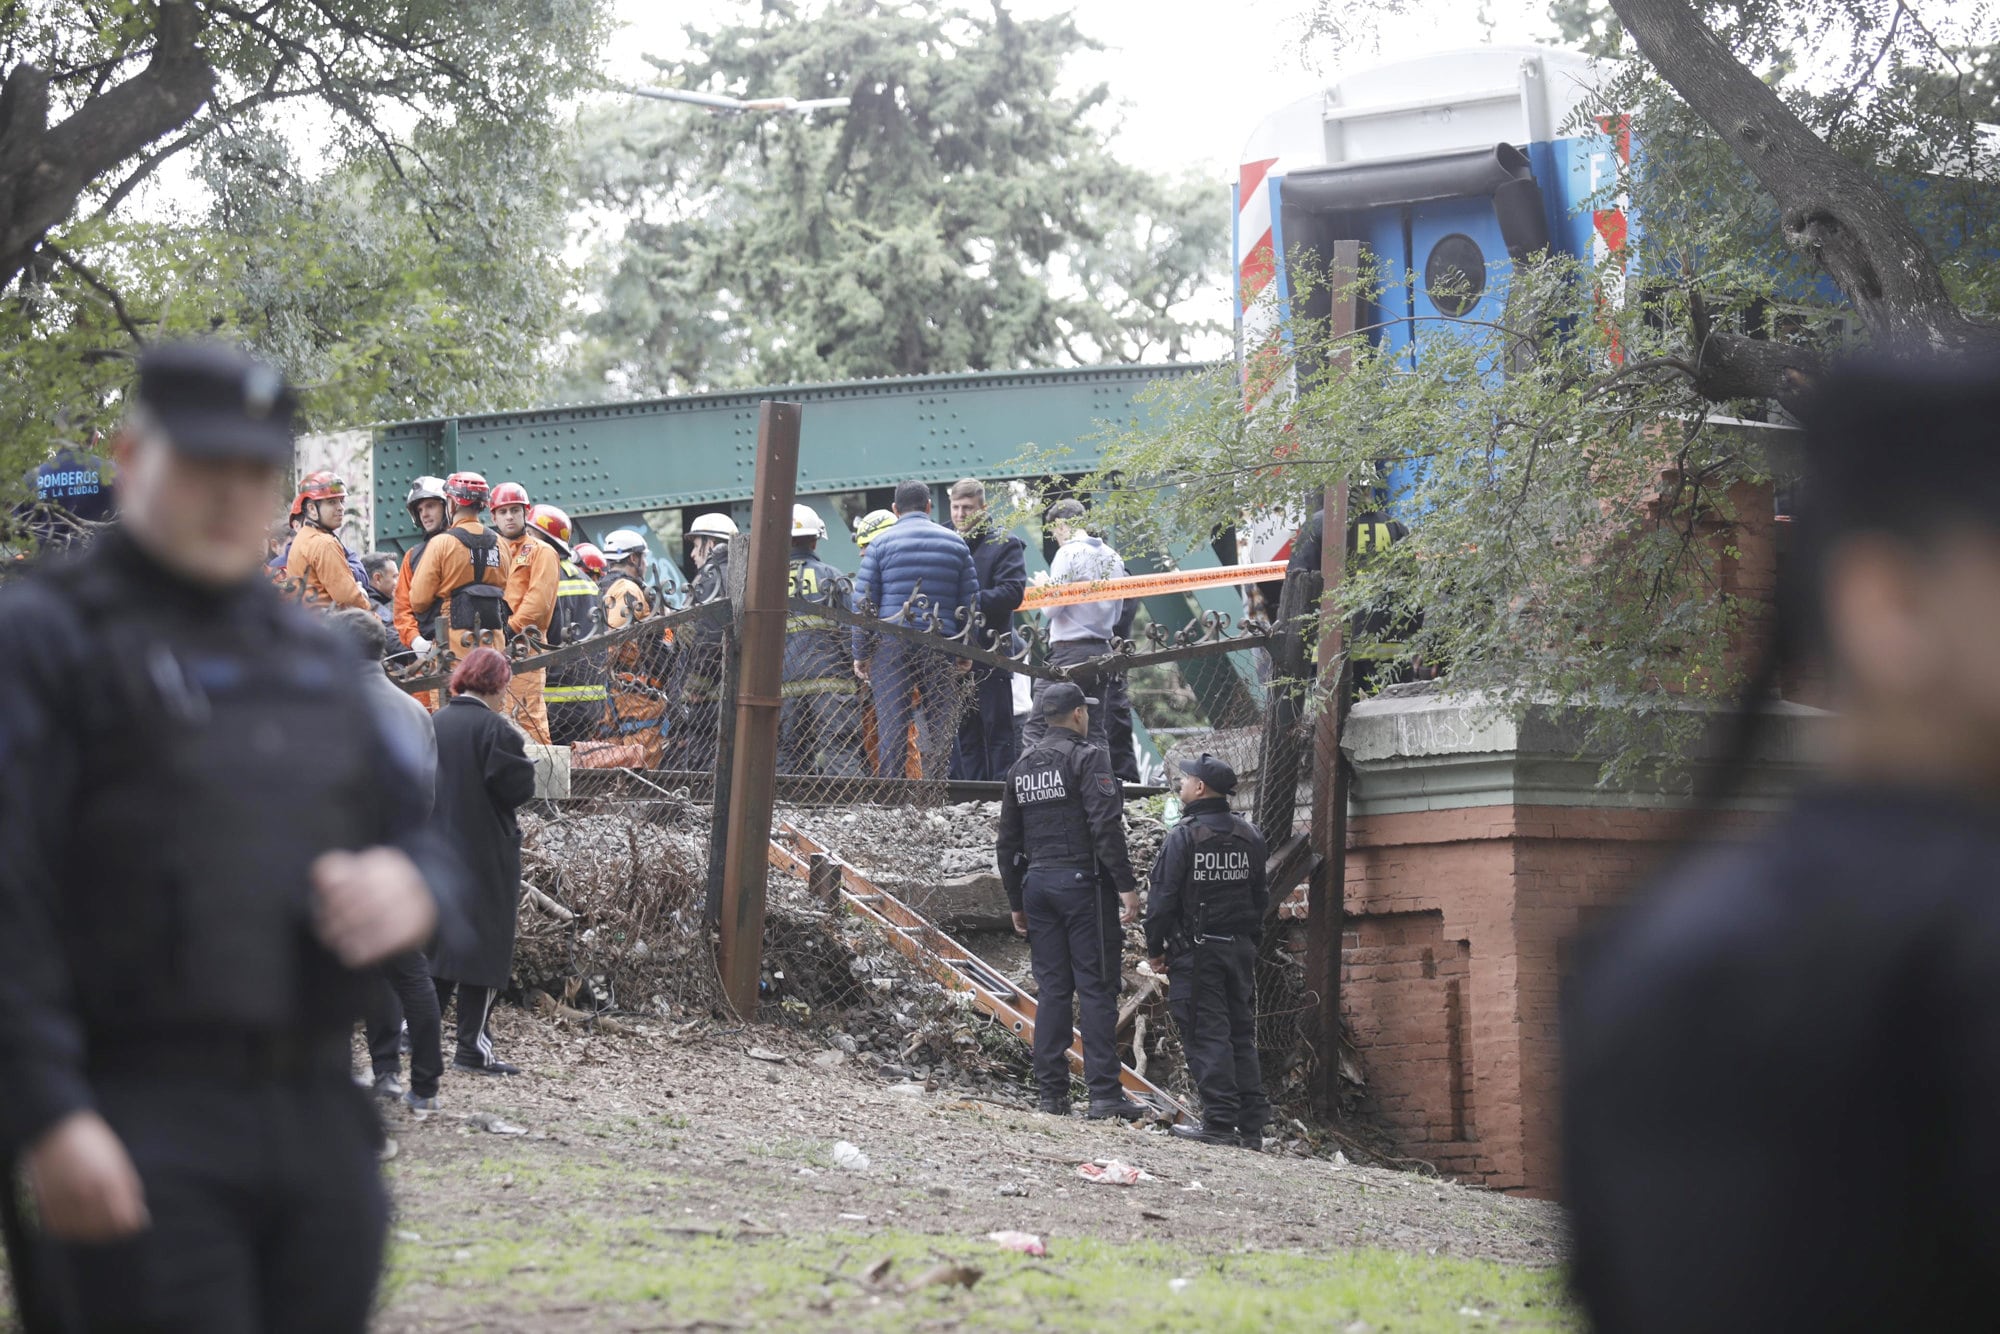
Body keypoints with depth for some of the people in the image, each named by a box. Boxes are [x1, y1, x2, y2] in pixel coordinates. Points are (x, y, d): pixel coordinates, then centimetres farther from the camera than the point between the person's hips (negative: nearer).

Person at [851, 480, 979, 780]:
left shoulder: (880, 543, 2)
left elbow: (863, 602, -1)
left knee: (891, 728, 0)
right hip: (941, 649, 2)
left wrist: (860, 654, 4)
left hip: (891, 646, -2)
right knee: (940, 726, 5)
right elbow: (971, 601, 9)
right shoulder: (955, 543, 10)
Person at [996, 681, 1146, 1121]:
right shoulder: (1086, 757, -6)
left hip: (1037, 883, 6)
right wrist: (1126, 885, -16)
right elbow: (1106, 826, -17)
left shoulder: (1021, 768, 15)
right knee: (1096, 988, -6)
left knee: (1051, 990, 8)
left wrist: (1016, 903, 23)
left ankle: (1052, 1093, 6)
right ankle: (1105, 1094, -11)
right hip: (1083, 883, -6)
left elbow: (1008, 844, 18)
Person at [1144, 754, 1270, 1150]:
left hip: (1195, 951, -6)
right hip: (1241, 948, 6)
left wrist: (1155, 949, -1)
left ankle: (1220, 1122, -9)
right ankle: (1252, 1124, 10)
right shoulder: (1249, 836, 8)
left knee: (1206, 1035, -5)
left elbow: (1163, 899, -11)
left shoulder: (1183, 837, -11)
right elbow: (1260, 895, 13)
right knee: (1242, 1034, 10)